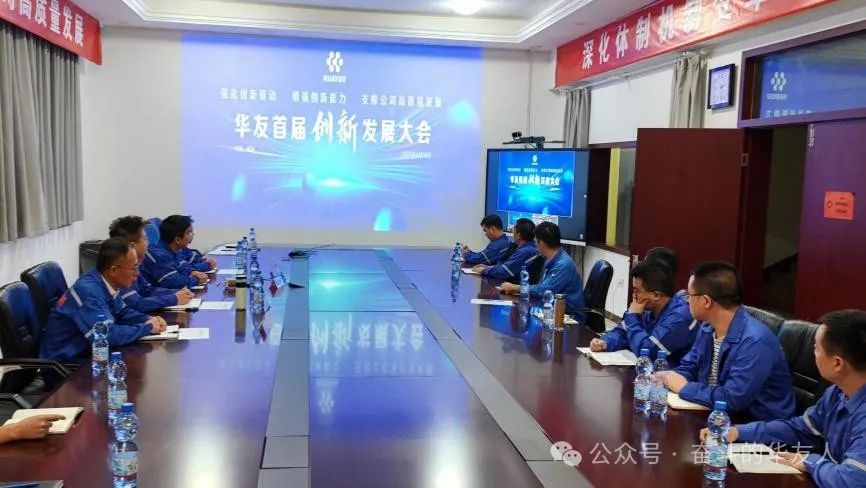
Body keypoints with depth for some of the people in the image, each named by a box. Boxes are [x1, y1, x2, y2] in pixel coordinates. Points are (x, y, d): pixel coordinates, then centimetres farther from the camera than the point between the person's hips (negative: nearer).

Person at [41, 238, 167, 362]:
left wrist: (149, 320, -3)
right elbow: (108, 335, -33)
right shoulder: (88, 290, -26)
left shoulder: (107, 282, -2)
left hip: (87, 352, 8)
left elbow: (122, 312, 15)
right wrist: (147, 327, -19)